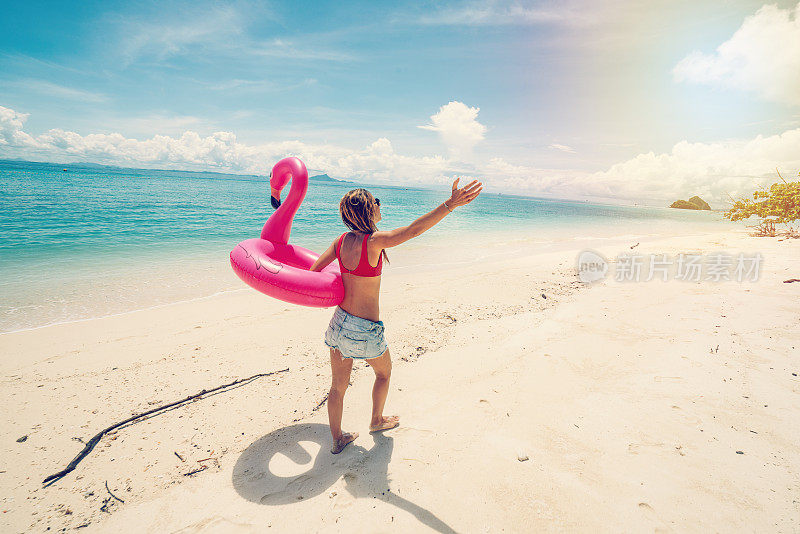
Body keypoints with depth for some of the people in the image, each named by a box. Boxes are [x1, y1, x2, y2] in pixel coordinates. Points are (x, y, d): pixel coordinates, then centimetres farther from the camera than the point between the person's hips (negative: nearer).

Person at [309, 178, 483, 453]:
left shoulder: (343, 240, -1)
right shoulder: (373, 241, -21)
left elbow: (315, 268, 6)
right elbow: (412, 230, -32)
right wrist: (450, 204, -34)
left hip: (339, 322, 6)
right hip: (365, 330, -6)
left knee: (338, 385, 19)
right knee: (384, 371, 25)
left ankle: (337, 439, 37)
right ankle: (377, 420, 47)